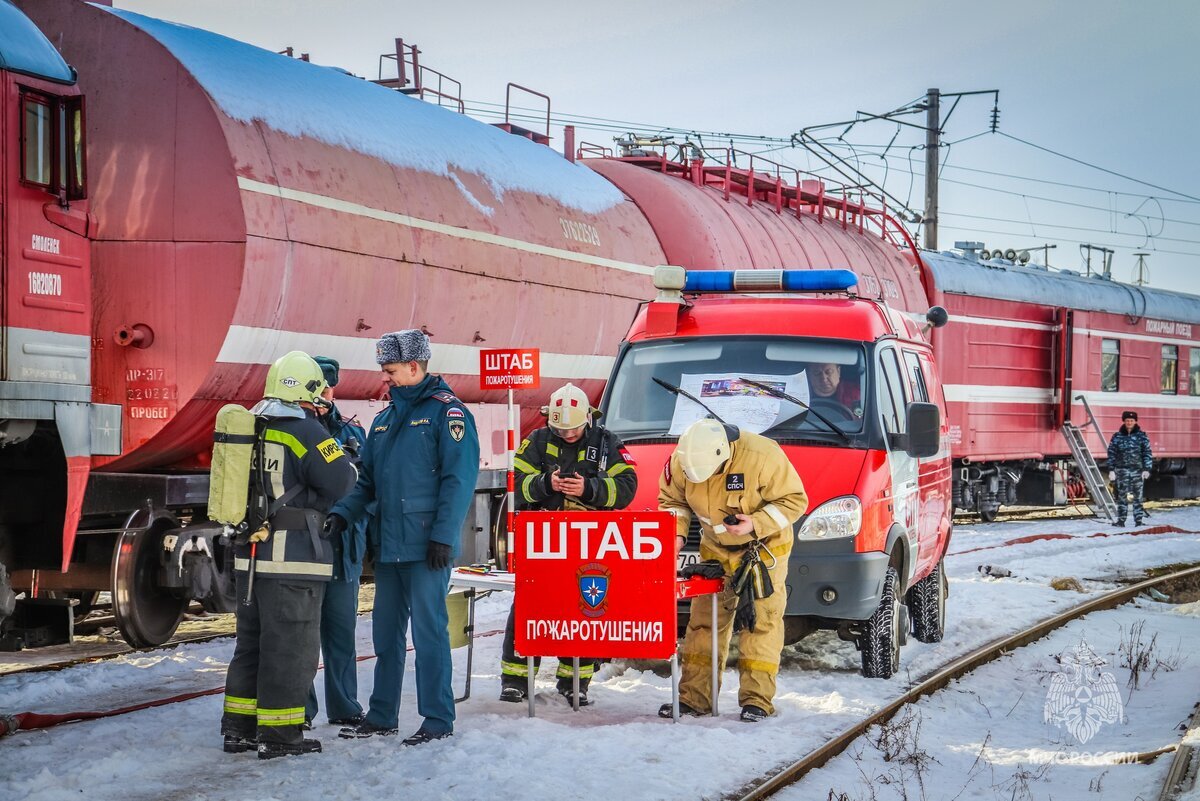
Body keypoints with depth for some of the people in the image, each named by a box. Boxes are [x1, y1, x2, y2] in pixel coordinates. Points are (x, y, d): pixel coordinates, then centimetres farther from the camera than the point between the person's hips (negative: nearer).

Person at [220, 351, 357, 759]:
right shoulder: (304, 430, -13)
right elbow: (341, 482, -15)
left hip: (249, 555, 8)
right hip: (291, 558, -8)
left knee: (252, 641, 16)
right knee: (290, 646, -1)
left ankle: (239, 727, 20)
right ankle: (278, 734, 1)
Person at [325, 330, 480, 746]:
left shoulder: (446, 411, -6)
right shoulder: (385, 419, 17)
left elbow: (459, 478, -13)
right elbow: (366, 480, 19)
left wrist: (444, 536, -19)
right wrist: (343, 513, 1)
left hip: (425, 545, -8)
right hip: (387, 544, 8)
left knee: (428, 630, -5)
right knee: (386, 631, 13)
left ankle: (438, 718, 3)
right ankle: (381, 715, 22)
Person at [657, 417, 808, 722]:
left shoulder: (762, 456, -29)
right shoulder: (680, 460, -16)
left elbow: (794, 500, -19)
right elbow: (671, 499, 2)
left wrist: (756, 523, -30)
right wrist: (676, 531, -15)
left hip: (764, 549, -4)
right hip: (715, 549, 4)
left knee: (760, 622, -7)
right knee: (704, 620, 4)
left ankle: (756, 699, -2)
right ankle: (694, 697, 8)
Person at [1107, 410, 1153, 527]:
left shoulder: (1141, 436, 4)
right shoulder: (1117, 436, 6)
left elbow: (1147, 454, 3)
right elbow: (1111, 454, 7)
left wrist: (1146, 469, -6)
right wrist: (1111, 470, 1)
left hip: (1138, 470, 0)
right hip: (1122, 470, 1)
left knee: (1137, 496, 1)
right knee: (1122, 496, -2)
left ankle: (1138, 520, 4)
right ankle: (1120, 520, 1)